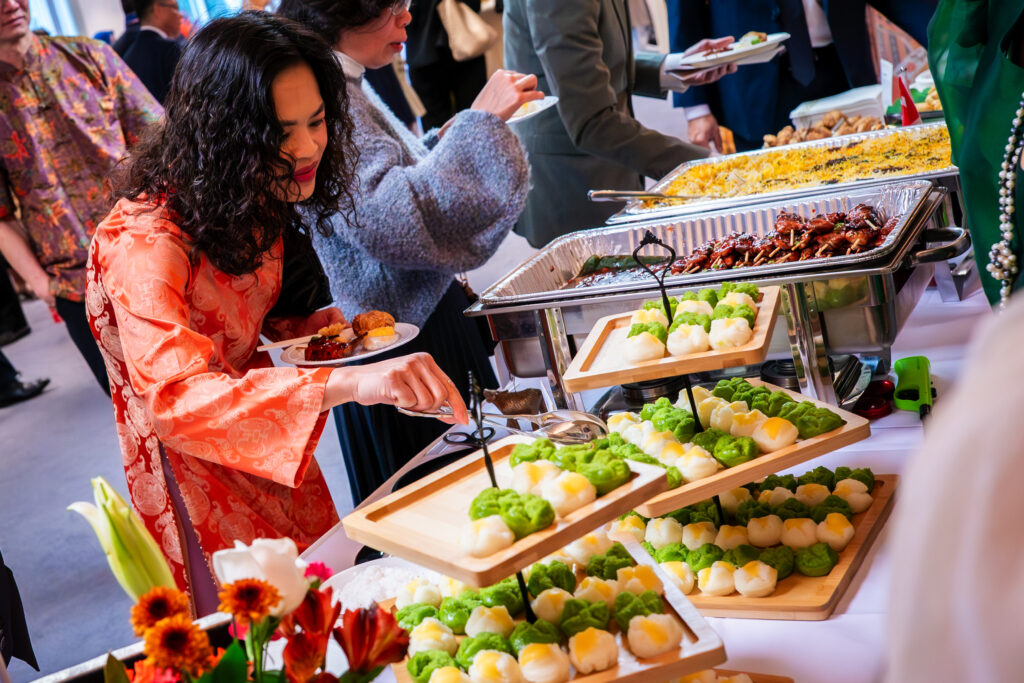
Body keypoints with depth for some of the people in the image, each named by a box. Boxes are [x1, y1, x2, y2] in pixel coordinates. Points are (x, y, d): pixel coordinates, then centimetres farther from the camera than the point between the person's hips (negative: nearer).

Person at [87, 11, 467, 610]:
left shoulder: (258, 205, -4)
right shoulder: (144, 242, -31)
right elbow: (176, 399, -46)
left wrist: (314, 325, -10)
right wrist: (347, 384, -59)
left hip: (279, 462, 7)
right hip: (201, 482, -7)